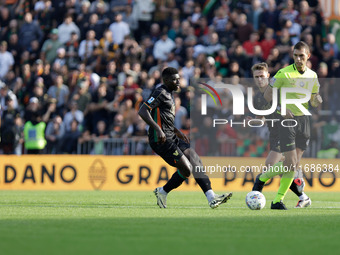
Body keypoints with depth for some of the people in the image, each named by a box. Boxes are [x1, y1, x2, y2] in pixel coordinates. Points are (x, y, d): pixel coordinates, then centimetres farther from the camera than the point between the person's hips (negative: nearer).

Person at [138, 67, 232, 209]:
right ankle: (162, 192, 8)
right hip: (161, 140, -10)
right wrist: (158, 129, -28)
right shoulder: (160, 93, -11)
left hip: (171, 138, 10)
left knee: (196, 161, -3)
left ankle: (211, 198, -8)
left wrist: (176, 131, 24)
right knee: (186, 169, -13)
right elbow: (142, 111, -21)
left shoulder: (168, 94, 20)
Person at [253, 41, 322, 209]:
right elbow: (267, 94, -3)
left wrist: (317, 101, -8)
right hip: (287, 120, -5)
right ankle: (262, 178, 13)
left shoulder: (312, 76, 8)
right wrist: (281, 109, -18)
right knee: (291, 163, -12)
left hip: (304, 120, 5)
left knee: (295, 165, 1)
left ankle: (278, 201, 8)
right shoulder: (284, 73, -8)